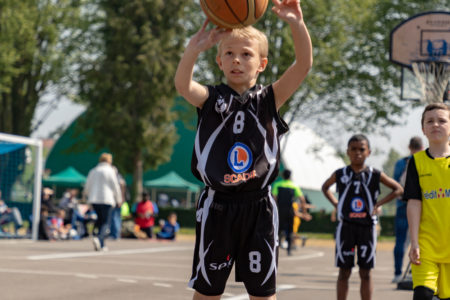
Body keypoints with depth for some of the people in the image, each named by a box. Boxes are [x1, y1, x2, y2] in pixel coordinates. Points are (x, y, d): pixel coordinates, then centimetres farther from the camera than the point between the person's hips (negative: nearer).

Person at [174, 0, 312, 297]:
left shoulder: (270, 99, 3)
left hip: (258, 208, 0)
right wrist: (195, 48, -40)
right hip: (217, 205, 0)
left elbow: (304, 65, -12)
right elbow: (183, 85, -21)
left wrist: (297, 24, -30)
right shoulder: (211, 98, 1)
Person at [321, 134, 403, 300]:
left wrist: (378, 204, -3)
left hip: (367, 226, 0)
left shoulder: (375, 175, -1)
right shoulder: (340, 174, 2)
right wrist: (335, 203, 5)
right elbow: (325, 187, 21)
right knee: (344, 272, 4)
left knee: (365, 273, 4)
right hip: (345, 226, 0)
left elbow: (398, 189, 7)